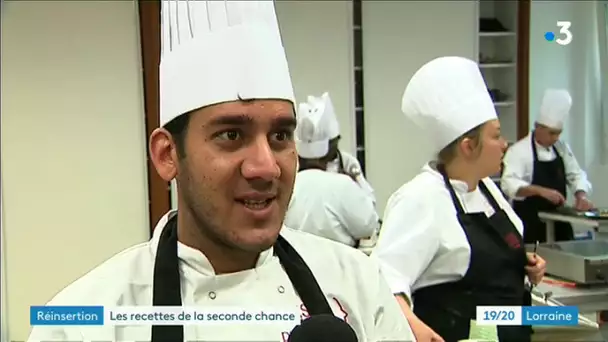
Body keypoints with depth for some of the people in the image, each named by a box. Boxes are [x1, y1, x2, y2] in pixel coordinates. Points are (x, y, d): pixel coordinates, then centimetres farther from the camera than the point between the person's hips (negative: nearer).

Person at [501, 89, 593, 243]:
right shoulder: (519, 150, -13)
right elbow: (509, 184, -24)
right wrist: (541, 191, -37)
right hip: (531, 224, -6)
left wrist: (581, 196, -9)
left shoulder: (562, 148, 9)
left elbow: (576, 175, 12)